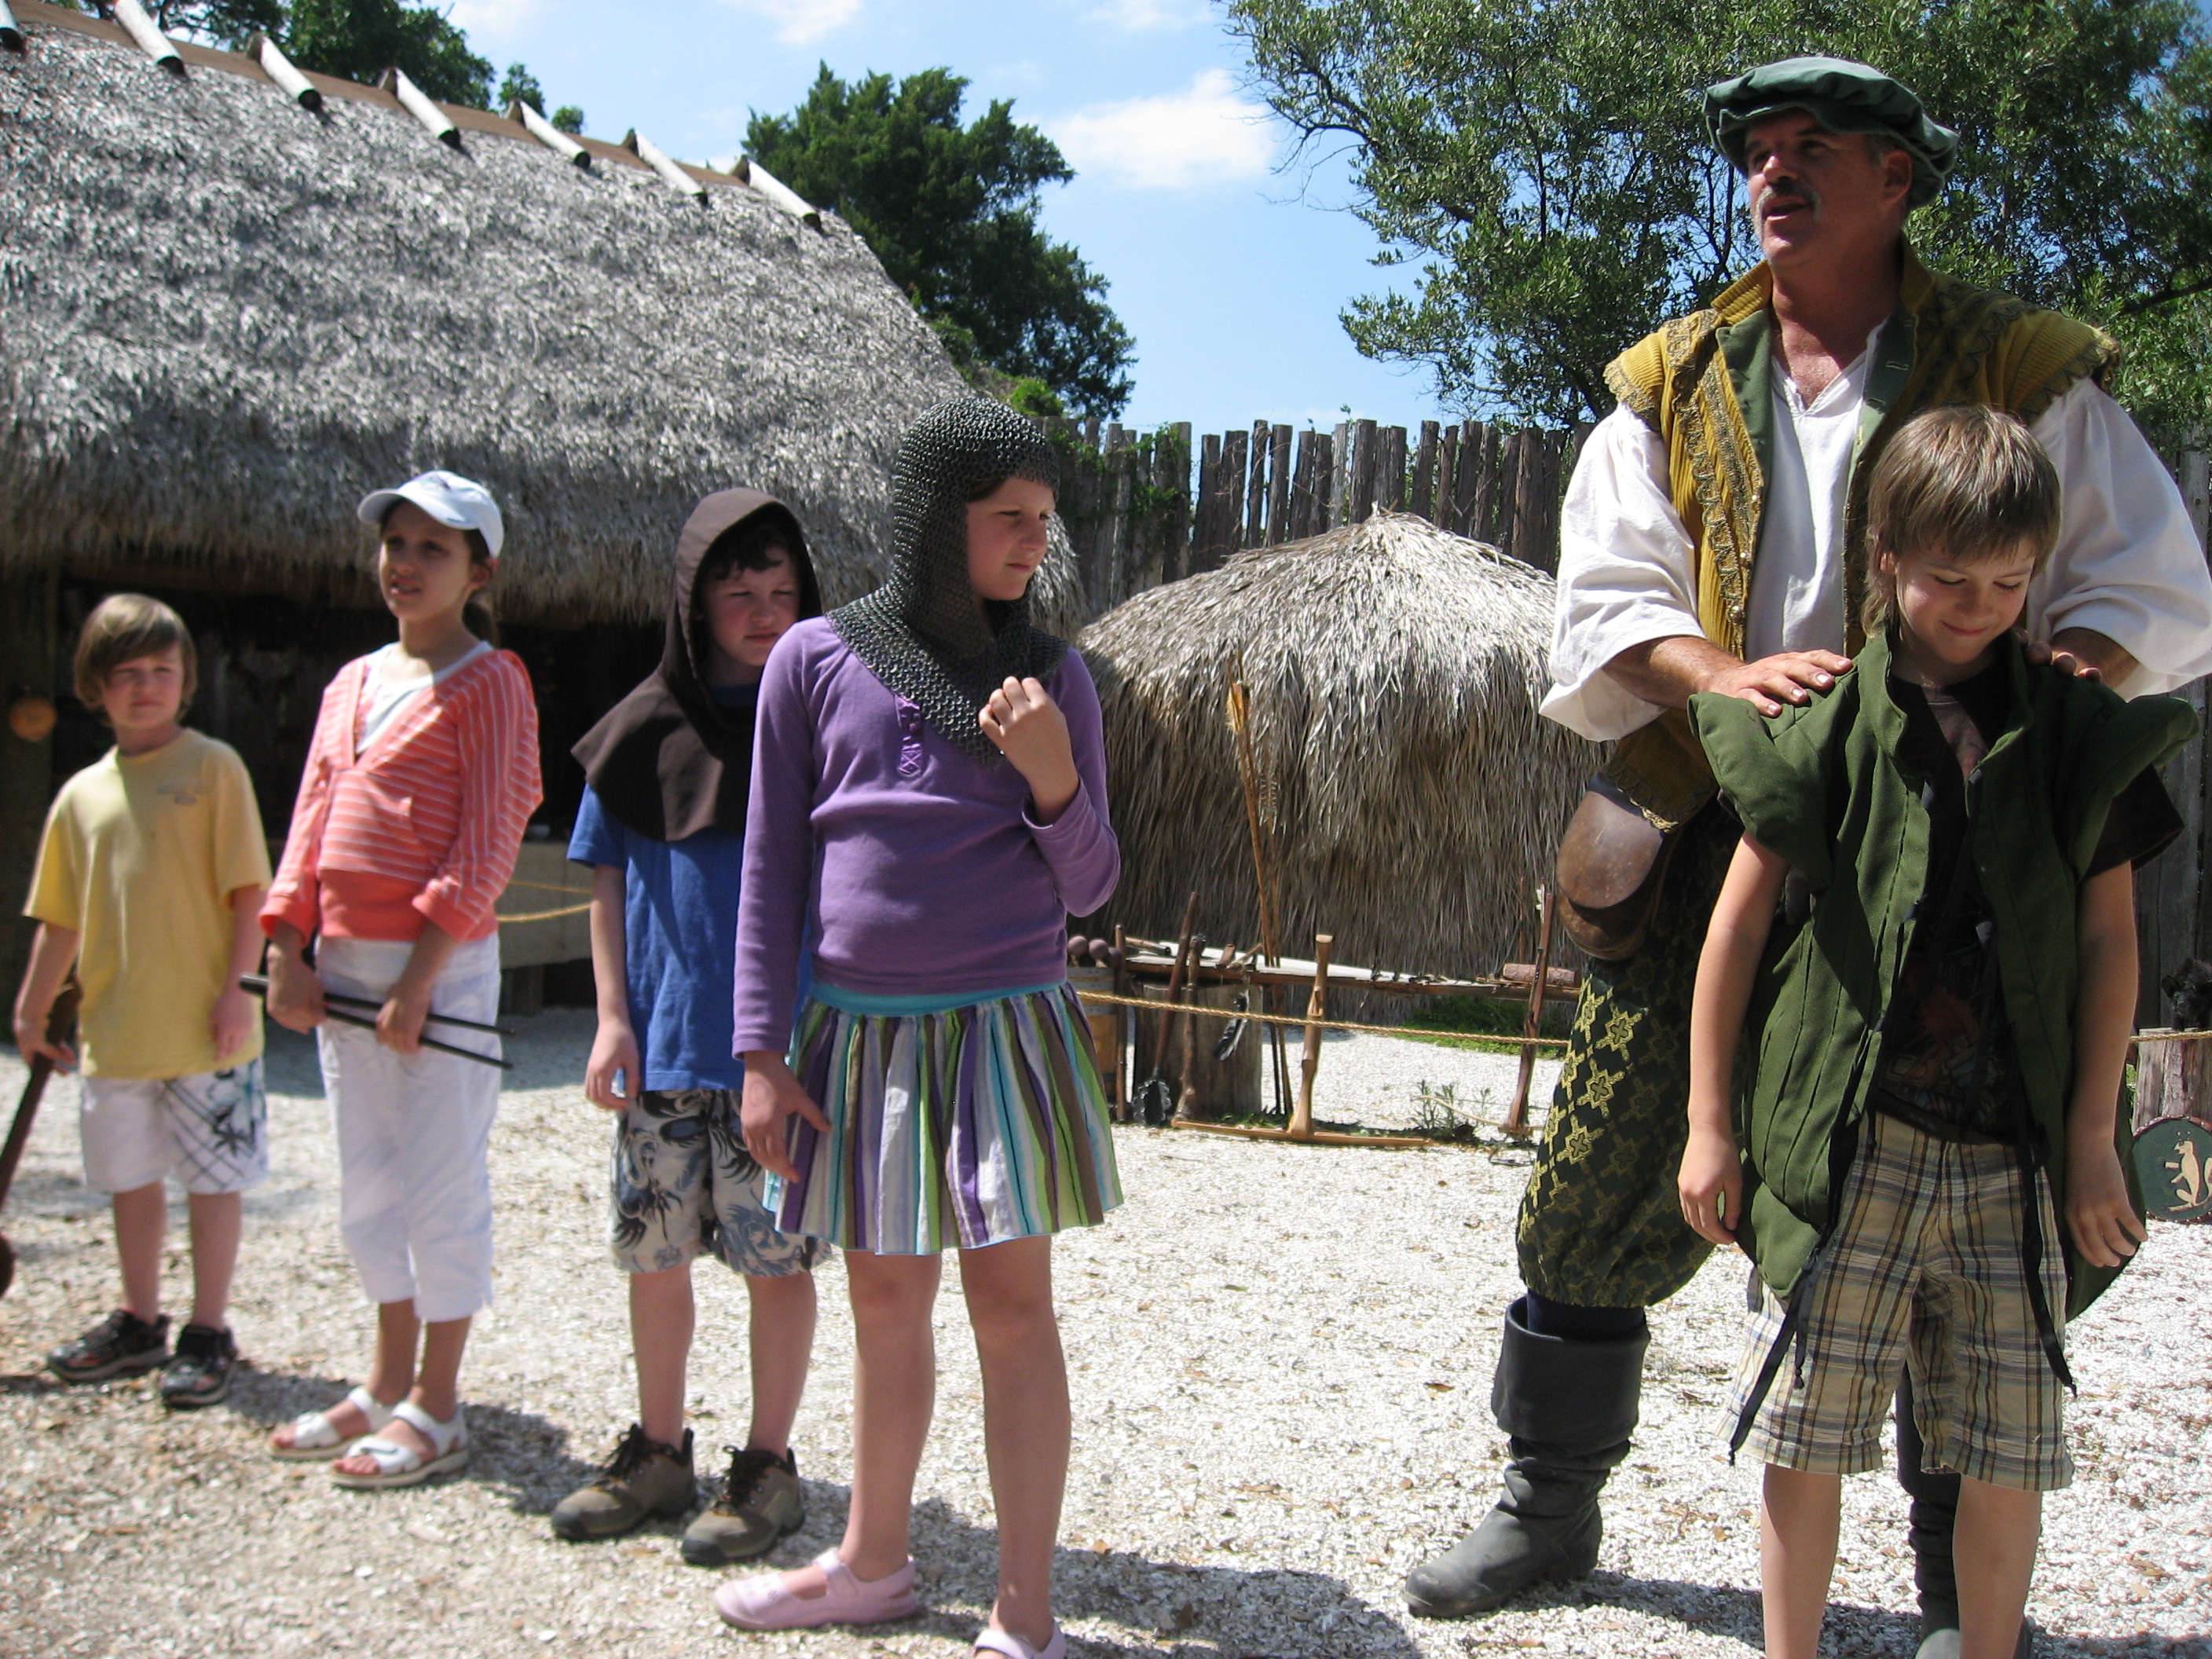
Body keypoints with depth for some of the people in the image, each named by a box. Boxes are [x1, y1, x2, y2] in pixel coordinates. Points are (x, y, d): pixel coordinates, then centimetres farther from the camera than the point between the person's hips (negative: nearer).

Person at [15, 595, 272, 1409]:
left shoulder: (212, 767, -5)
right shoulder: (81, 793, 9)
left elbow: (248, 890, -8)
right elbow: (61, 919, 14)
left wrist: (236, 987, -14)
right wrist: (32, 1011, 14)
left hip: (202, 1027, -5)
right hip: (112, 1030, 5)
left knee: (214, 1177, 3)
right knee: (130, 1178, 15)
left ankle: (208, 1334, 15)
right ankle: (139, 1322, 31)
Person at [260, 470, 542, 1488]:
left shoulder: (488, 682, -5)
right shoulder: (352, 683, 16)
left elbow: (489, 841, -13)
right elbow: (312, 820, 15)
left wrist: (422, 973, -18)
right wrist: (288, 947, 4)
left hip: (441, 965, -7)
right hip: (342, 963, 8)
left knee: (442, 1184, -1)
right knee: (365, 1185, 14)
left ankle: (436, 1408, 10)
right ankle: (389, 1381, 27)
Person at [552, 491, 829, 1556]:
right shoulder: (645, 730, 5)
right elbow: (609, 881, 9)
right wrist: (613, 1017, 1)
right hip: (662, 1042, 3)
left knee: (775, 1254, 4)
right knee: (653, 1250, 12)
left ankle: (768, 1468, 18)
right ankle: (657, 1454, 29)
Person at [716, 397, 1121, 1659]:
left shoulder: (1054, 676, 3)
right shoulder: (817, 658, 1)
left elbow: (1090, 889, 4)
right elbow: (773, 865, 3)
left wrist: (1053, 779, -15)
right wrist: (763, 1052, -1)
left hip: (1005, 1024, -1)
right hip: (861, 1029, 1)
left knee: (1012, 1299, 0)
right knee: (888, 1298, 13)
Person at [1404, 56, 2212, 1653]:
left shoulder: (2021, 370, 3)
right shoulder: (1675, 382, 10)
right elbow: (1604, 604, 4)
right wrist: (1730, 674, -16)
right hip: (1706, 833, 2)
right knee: (1604, 1187, 6)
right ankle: (1552, 1507, 25)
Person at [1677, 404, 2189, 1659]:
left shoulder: (2077, 730, 6)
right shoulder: (1831, 724, -2)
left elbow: (2109, 936, 9)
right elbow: (1741, 921, 0)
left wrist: (2093, 1137, 5)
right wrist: (1709, 1122, -1)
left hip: (2017, 1155, 2)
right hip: (1847, 1143, -2)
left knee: (2011, 1457, 9)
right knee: (1808, 1438, 3)